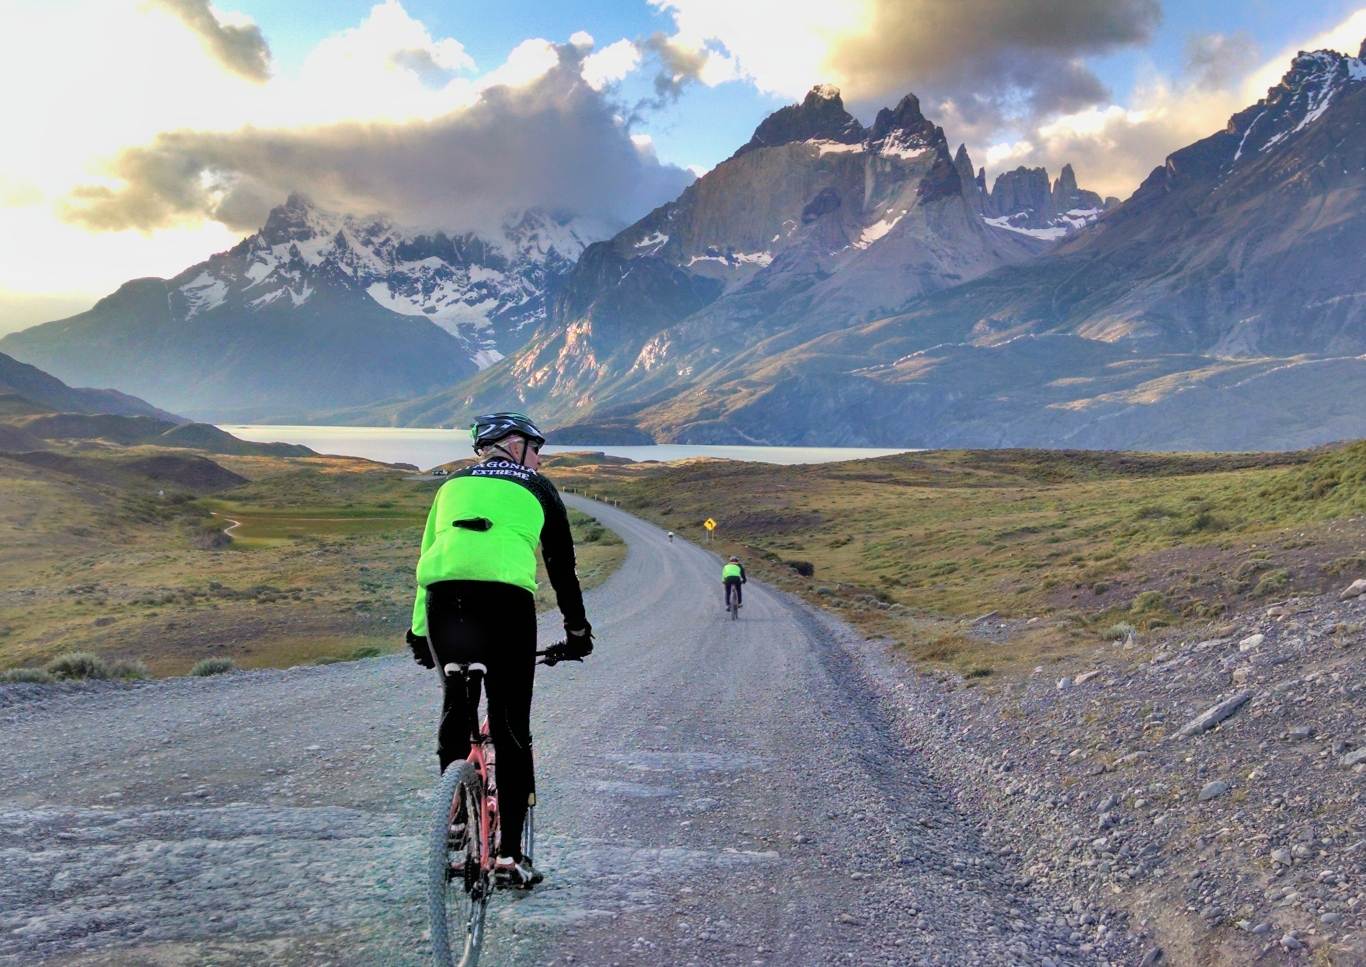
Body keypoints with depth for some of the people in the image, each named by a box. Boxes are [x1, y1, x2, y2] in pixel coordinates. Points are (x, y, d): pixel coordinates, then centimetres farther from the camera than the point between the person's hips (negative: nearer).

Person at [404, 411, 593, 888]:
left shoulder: (454, 484, 28)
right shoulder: (535, 489, 20)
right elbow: (562, 566, 23)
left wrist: (419, 633, 31)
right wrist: (577, 630, 34)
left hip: (443, 597, 3)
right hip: (506, 597, -3)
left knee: (456, 706, 22)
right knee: (511, 729, 5)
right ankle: (510, 855, 8)